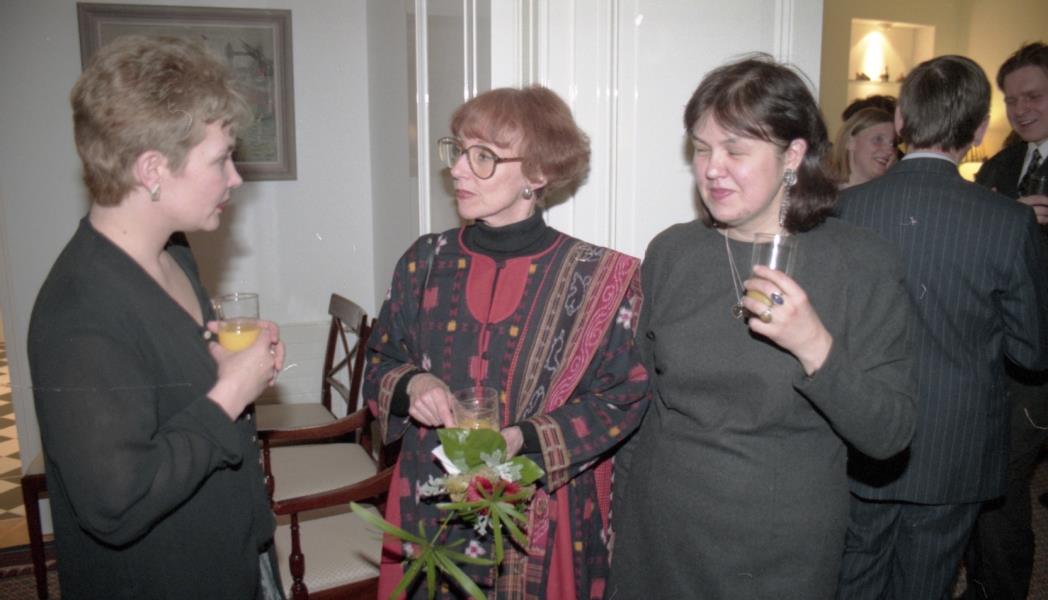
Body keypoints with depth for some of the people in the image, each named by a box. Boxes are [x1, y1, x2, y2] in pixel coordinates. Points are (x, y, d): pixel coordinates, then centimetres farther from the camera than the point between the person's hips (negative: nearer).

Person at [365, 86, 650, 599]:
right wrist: (411, 385, -14)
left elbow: (622, 400, -7)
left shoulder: (596, 278, -9)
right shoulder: (426, 262, 0)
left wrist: (523, 439, -20)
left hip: (542, 521, -2)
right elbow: (381, 366, 9)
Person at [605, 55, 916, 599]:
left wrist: (814, 347, -26)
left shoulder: (863, 265, -10)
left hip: (784, 555, -2)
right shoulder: (670, 253, -3)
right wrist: (618, 514, 8)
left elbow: (889, 437, -11)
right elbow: (637, 399, 5)